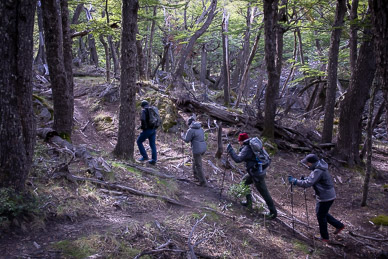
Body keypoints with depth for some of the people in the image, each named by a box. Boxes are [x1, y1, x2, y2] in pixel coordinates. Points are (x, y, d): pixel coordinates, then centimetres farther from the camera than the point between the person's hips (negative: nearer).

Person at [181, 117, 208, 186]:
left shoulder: (190, 130, -14)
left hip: (197, 150, -8)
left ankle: (203, 182, 6)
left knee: (198, 166, 2)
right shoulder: (200, 128, 10)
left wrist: (183, 135, 13)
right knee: (195, 160, 29)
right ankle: (196, 175, 43)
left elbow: (186, 140, -7)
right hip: (203, 148, 8)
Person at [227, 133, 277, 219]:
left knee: (264, 193, -2)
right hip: (260, 170, 10)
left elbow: (238, 159, -27)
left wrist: (230, 150, -18)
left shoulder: (247, 149, -19)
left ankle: (273, 212, 6)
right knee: (244, 181, 24)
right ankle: (248, 202, 31)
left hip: (257, 174, -10)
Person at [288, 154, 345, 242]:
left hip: (326, 198, -10)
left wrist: (294, 181, -26)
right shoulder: (319, 168, 5)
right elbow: (313, 179, 19)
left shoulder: (318, 171, -27)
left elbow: (308, 183, -33)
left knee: (321, 216, 6)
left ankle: (324, 237, 22)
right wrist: (305, 179, 2)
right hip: (327, 195, 10)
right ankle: (339, 225, 31)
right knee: (322, 213, 23)